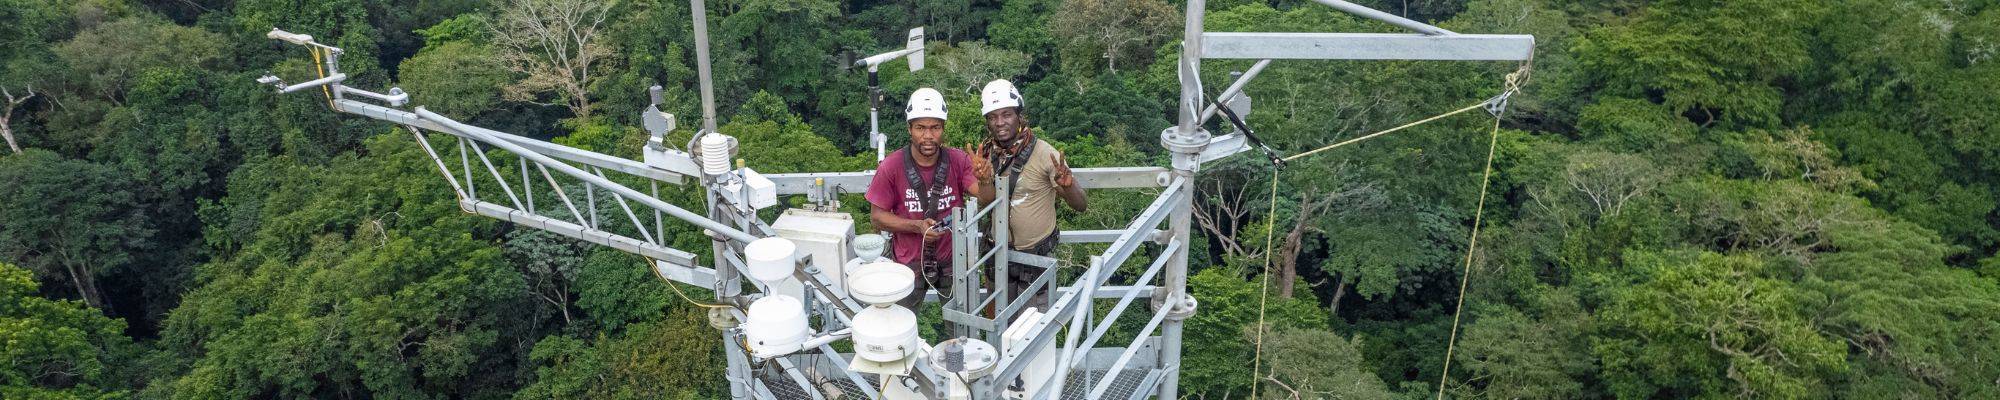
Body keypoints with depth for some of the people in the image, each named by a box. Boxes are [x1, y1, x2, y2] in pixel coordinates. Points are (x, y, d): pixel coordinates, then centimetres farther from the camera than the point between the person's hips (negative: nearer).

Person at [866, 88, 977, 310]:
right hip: (910, 261, -1)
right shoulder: (891, 166, -15)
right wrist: (917, 226, -24)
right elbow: (877, 216, -10)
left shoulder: (958, 160, -12)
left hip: (953, 258, 1)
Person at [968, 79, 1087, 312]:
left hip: (1036, 257, -4)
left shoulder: (1044, 154, -19)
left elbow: (1081, 206, -17)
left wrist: (1066, 185, -39)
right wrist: (984, 179, -26)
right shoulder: (986, 154, -5)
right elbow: (986, 202, -7)